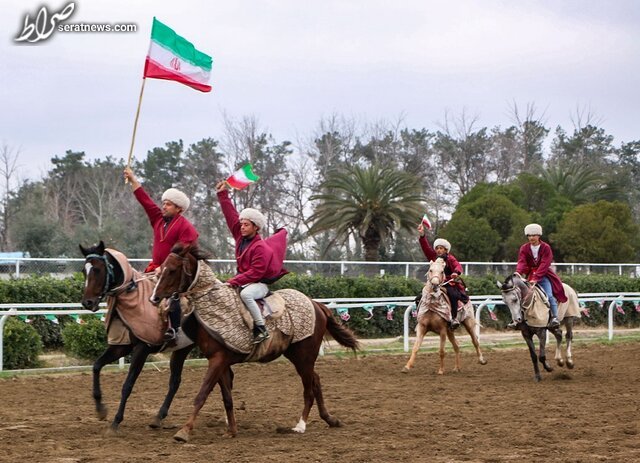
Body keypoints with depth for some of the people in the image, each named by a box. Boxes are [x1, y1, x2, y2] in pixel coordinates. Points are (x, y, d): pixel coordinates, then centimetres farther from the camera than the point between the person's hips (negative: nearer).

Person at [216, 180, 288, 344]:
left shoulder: (261, 247, -18)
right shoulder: (241, 238, 5)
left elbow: (255, 273, -23)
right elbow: (231, 216, 6)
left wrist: (234, 281, -26)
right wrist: (223, 195, 5)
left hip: (260, 284, -9)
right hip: (244, 280, 9)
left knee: (245, 294, -39)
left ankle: (262, 329, -36)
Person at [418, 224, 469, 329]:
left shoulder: (450, 258, 3)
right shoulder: (433, 257, 12)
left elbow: (458, 266, -14)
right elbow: (426, 247, 2)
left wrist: (456, 272, -38)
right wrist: (422, 235, -12)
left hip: (450, 284, -4)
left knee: (453, 294, -34)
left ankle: (454, 318, -26)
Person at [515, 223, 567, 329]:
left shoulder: (546, 248, -6)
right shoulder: (524, 248, 4)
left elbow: (544, 264, -17)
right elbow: (521, 262, -9)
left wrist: (536, 278, -30)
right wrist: (518, 272, -32)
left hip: (543, 275, -3)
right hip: (529, 275, 3)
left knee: (549, 295, -20)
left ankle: (554, 317, -17)